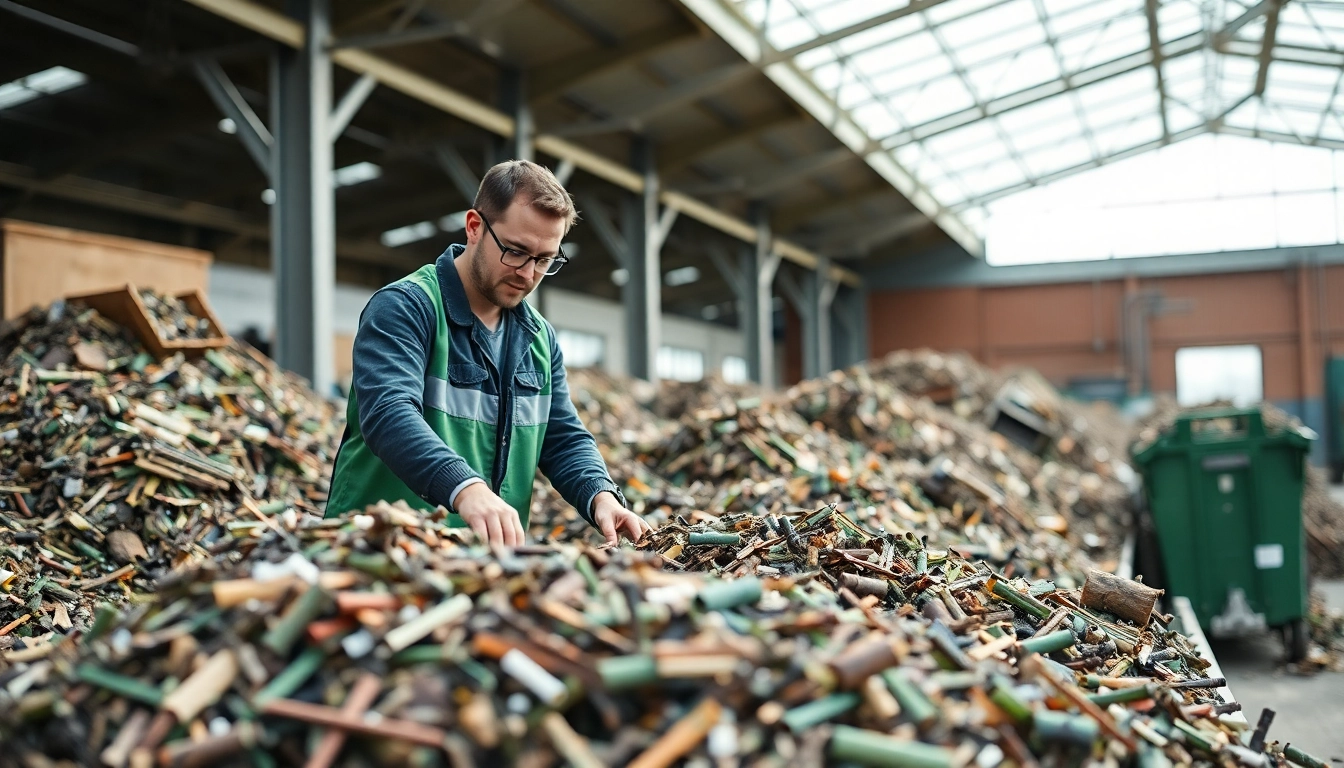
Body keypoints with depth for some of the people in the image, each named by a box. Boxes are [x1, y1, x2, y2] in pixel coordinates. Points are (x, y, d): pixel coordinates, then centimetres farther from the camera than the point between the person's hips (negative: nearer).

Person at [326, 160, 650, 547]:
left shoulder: (541, 338, 14)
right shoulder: (403, 308, -8)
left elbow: (565, 439, 15)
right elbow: (389, 413, -24)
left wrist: (601, 496, -7)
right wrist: (466, 488, -40)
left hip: (495, 553, 7)